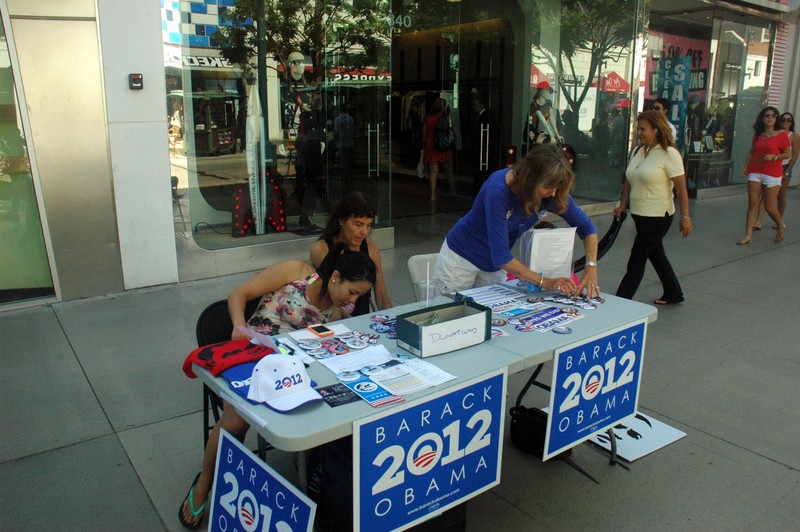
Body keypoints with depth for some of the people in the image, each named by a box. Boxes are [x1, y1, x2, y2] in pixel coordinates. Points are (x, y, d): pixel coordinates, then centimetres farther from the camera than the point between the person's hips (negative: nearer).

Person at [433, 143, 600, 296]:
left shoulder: (554, 193, -17)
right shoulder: (498, 190, -33)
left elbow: (586, 227, -6)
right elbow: (500, 255, -34)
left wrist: (591, 267, -22)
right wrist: (545, 282, -35)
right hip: (462, 256, -4)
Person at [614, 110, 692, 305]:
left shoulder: (669, 154, -13)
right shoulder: (638, 151, 8)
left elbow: (681, 188, -13)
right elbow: (629, 181, 16)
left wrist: (685, 217, -14)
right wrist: (623, 204, 8)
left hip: (658, 216, -8)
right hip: (639, 214, 8)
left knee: (636, 262, -6)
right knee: (656, 256, 20)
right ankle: (673, 294, 37)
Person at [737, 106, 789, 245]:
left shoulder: (781, 134, -3)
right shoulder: (757, 135, 10)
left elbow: (787, 154, -2)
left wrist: (773, 156, -18)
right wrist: (745, 167, 7)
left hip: (773, 175, -4)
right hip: (755, 172, 4)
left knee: (769, 207, -2)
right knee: (752, 204, -1)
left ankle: (781, 227, 28)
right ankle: (748, 236, 0)